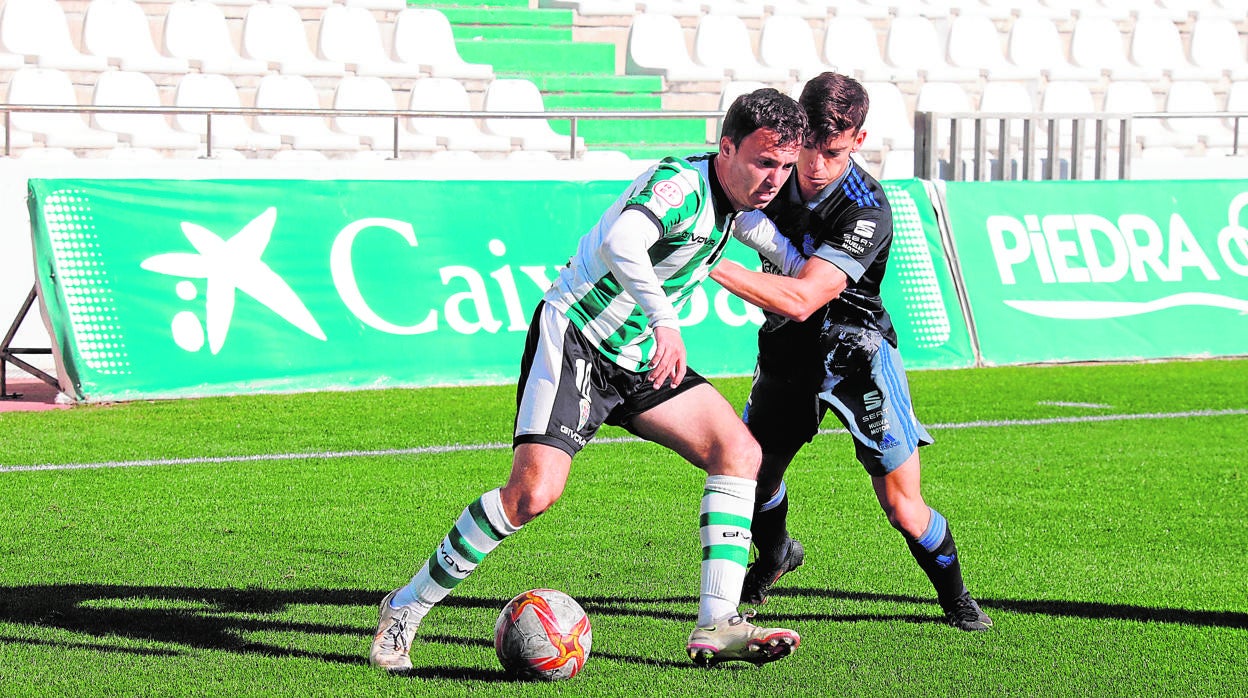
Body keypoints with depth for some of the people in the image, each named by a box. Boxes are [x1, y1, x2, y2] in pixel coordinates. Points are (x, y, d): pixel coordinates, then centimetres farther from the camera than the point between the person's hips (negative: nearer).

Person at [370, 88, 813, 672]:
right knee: (534, 491, -22)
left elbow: (771, 239, 30)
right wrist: (664, 320, -50)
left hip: (640, 357, 9)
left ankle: (716, 626, -4)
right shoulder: (681, 181, -23)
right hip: (573, 337, -9)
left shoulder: (738, 199, 5)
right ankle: (406, 608, -6)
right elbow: (621, 242, -44)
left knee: (739, 452, -3)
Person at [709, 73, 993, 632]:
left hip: (856, 355, -5)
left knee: (904, 509, -9)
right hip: (786, 353, 5)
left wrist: (712, 264, -41)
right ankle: (775, 556, 46)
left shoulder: (867, 212, -28)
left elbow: (802, 300, -37)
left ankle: (955, 599, 19)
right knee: (749, 475, 11)